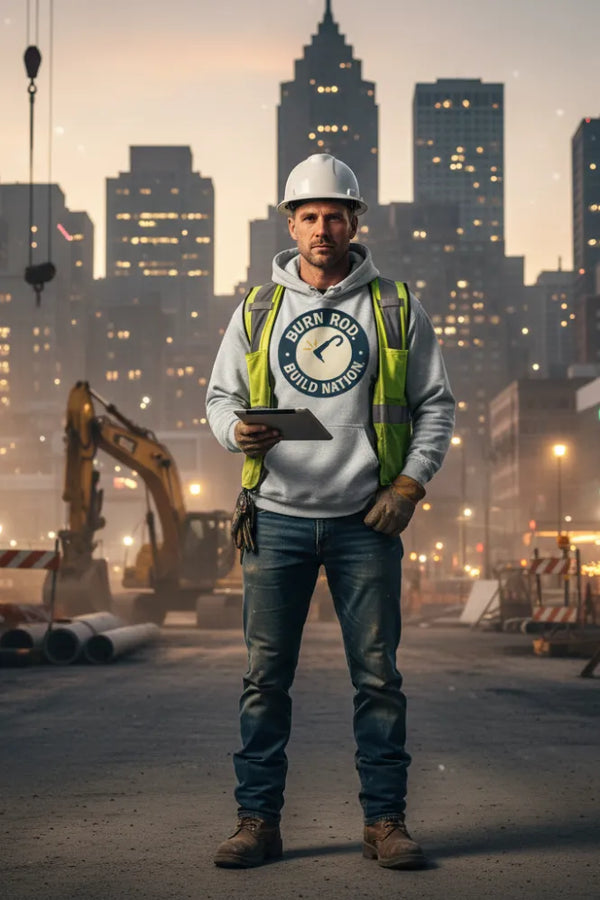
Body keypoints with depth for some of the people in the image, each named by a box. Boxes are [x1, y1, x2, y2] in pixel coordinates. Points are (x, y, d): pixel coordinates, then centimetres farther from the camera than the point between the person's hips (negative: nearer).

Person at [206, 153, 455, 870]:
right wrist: (238, 431, -11)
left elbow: (435, 405, 9)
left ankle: (385, 820, 11)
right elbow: (220, 395, 13)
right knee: (266, 674, 2)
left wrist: (410, 485, -4)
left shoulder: (396, 309, 6)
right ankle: (258, 819, 10)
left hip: (366, 520, -1)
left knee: (377, 674, 1)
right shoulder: (257, 309, 9)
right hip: (277, 517, 1)